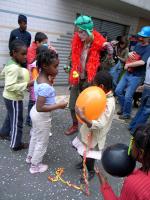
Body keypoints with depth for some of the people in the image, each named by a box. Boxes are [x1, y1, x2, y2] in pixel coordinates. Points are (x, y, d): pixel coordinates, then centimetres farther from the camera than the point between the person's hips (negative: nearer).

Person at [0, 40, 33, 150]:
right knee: (17, 121, 4)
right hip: (14, 99, -10)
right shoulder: (15, 68, -28)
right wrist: (27, 84, -32)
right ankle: (16, 144, 20)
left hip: (9, 97, 10)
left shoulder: (10, 65, 3)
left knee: (10, 116, 29)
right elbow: (10, 86, -32)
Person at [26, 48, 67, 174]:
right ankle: (35, 166, 34)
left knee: (35, 136, 29)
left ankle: (30, 157, 52)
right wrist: (59, 105, -30)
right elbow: (40, 108, -34)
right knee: (42, 142, 13)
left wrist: (51, 80, -1)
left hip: (35, 112, 9)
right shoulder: (45, 86, -32)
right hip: (42, 116, -9)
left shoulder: (40, 77, -4)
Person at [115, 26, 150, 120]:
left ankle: (127, 114, 19)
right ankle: (123, 108, 29)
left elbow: (142, 62, -28)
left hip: (137, 76, -8)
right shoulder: (138, 45, 9)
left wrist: (128, 64, -18)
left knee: (128, 96, -4)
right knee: (118, 90, 10)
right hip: (128, 73, 8)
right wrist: (130, 54, 0)